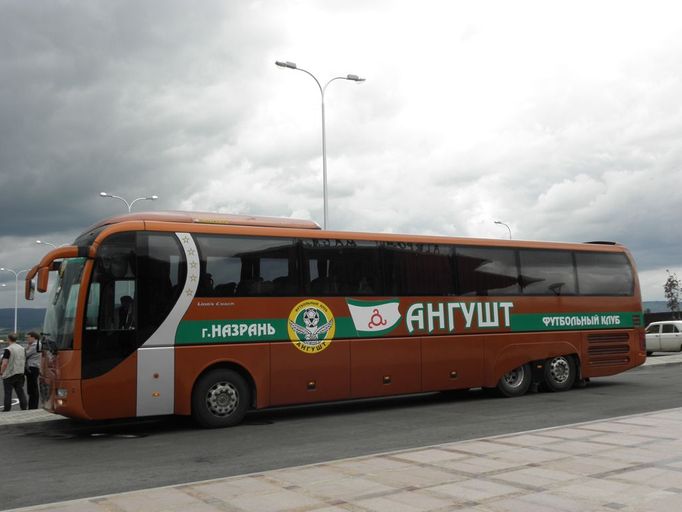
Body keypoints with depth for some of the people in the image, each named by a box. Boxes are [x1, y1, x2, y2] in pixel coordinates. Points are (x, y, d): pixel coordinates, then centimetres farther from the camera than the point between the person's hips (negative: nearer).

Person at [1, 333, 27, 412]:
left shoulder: (8, 350, -14)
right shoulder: (22, 349, 8)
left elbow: (4, 364, -20)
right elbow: (25, 362, 14)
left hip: (9, 375, -6)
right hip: (20, 374, 6)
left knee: (8, 393, 2)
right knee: (20, 392, 9)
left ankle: (7, 410, 6)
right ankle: (24, 409, 9)